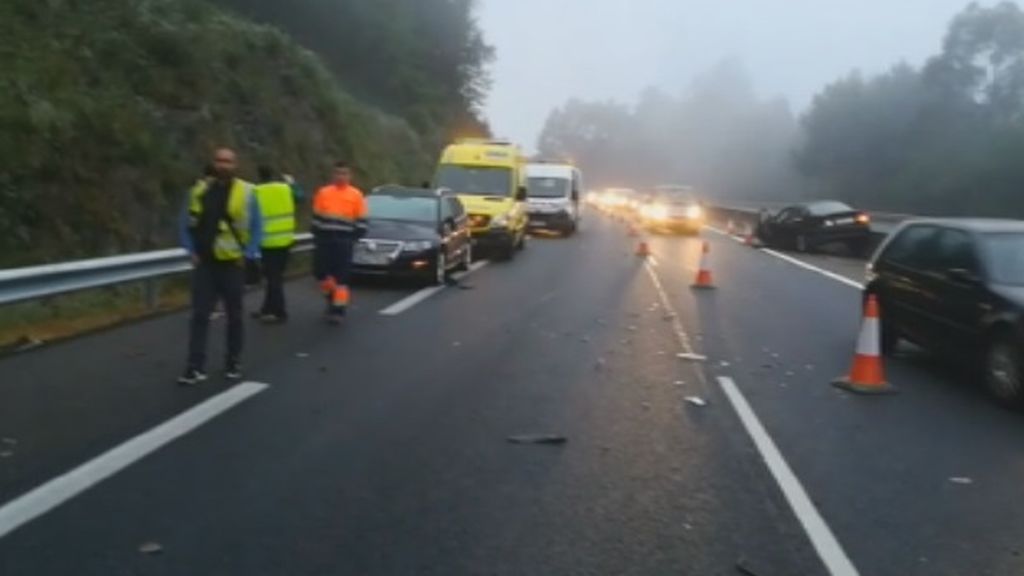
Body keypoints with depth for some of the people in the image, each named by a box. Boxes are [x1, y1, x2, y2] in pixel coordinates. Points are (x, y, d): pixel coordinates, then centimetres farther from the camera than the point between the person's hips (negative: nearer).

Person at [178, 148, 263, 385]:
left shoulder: (246, 192, -3)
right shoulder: (199, 191, 4)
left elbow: (257, 227, 0)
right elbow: (187, 223, 10)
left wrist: (248, 254, -7)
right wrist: (192, 251, 1)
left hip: (232, 264, -2)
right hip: (204, 264, 2)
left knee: (234, 316, 9)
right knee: (199, 315, -2)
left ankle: (233, 363, 22)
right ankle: (196, 367, -1)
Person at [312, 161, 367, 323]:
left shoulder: (356, 195, 3)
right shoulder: (323, 192, 9)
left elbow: (361, 221, 5)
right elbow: (316, 217, 13)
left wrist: (354, 238, -4)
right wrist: (317, 237, 6)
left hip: (344, 241, -3)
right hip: (324, 239, 3)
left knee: (341, 277, -4)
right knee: (321, 272, 6)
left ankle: (338, 309, 1)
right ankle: (332, 298, 30)